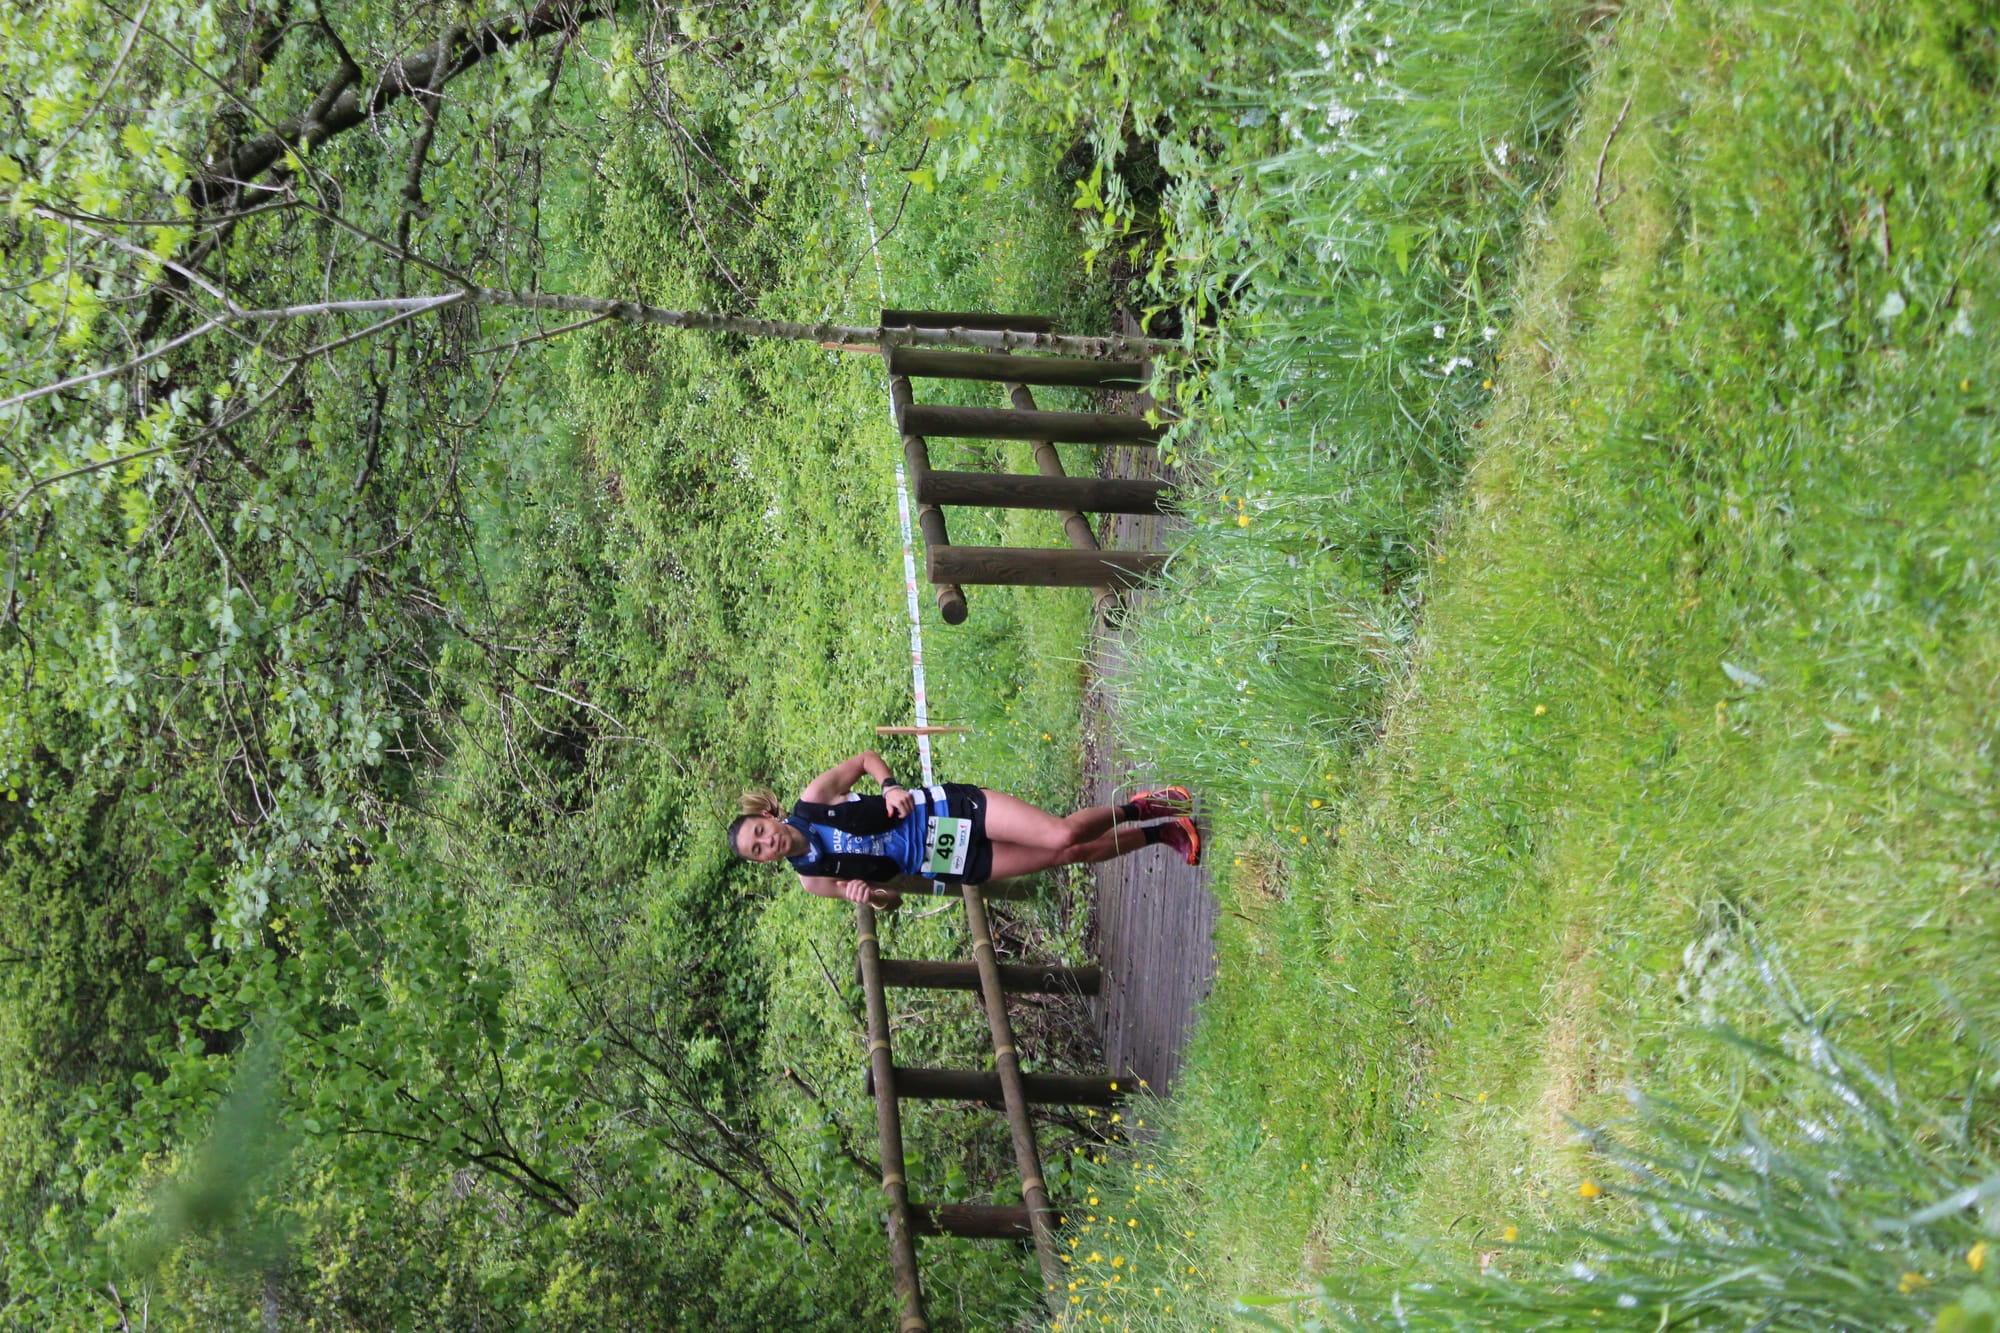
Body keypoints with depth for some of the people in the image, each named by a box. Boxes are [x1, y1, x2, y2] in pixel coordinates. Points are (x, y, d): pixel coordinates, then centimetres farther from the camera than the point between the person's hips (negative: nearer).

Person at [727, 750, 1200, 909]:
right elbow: (892, 896, 6)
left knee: (1063, 838, -16)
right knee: (1070, 853, -8)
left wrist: (891, 786, -14)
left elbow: (866, 757, 7)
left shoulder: (813, 799, -7)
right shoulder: (811, 878, -1)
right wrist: (869, 894, -18)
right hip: (955, 866, 2)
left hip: (947, 810, -2)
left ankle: (1140, 809, 12)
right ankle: (1156, 834, 13)